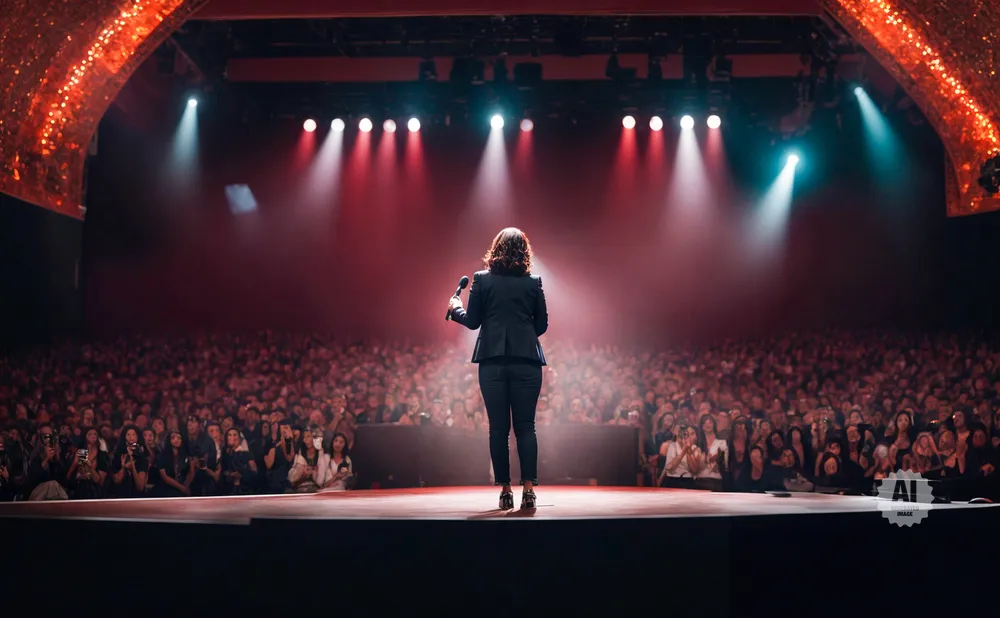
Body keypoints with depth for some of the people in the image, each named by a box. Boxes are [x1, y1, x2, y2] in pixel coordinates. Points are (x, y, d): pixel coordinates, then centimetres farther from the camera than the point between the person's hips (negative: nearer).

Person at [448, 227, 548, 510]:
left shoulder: (482, 279, 1)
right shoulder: (533, 282, 3)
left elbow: (472, 321, 3)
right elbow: (542, 325, 7)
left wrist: (455, 308, 23)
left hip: (492, 361, 0)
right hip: (526, 361, 0)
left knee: (498, 428, 5)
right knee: (525, 426, 3)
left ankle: (505, 490, 5)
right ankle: (529, 487, -7)